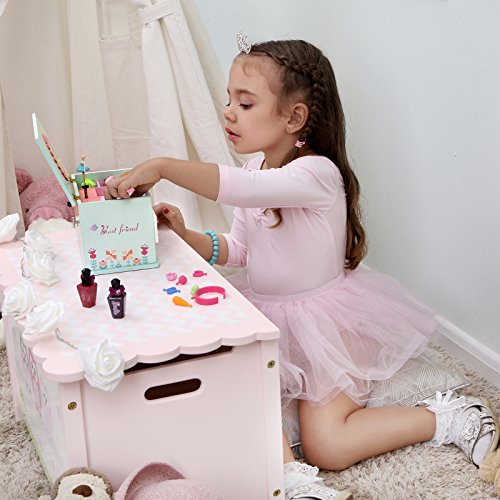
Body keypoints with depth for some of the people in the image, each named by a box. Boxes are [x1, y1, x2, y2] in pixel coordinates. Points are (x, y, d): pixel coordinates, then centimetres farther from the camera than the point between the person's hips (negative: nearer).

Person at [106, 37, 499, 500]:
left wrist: (161, 166, -48)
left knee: (325, 446, -12)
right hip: (266, 313, 8)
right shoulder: (258, 169, 2)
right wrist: (186, 235, -10)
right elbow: (238, 249, 7)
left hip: (323, 318, -8)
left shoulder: (317, 173, -26)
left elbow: (241, 187, -45)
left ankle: (450, 418, 4)